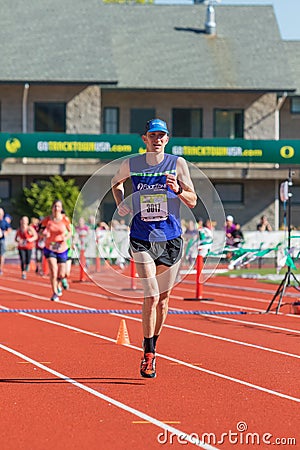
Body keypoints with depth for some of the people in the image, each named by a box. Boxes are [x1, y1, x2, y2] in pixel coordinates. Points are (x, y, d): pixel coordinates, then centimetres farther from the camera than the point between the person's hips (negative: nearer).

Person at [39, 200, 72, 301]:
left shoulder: (65, 219, -7)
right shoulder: (47, 220, -6)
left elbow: (70, 232, 6)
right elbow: (41, 230, 7)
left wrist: (66, 238, -15)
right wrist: (43, 233, -16)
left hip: (62, 249, 1)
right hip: (49, 248, -1)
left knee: (61, 274, 6)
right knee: (53, 270, -19)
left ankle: (59, 285, 42)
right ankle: (55, 293, -7)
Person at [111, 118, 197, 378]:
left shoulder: (177, 164, 0)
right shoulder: (131, 164, 2)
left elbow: (193, 201, -1)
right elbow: (116, 182, 24)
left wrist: (178, 190, -21)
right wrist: (120, 203, 7)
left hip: (171, 239, 1)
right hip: (142, 239, -1)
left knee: (163, 298, 10)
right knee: (151, 297, -12)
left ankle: (153, 346, 27)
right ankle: (148, 356, -4)